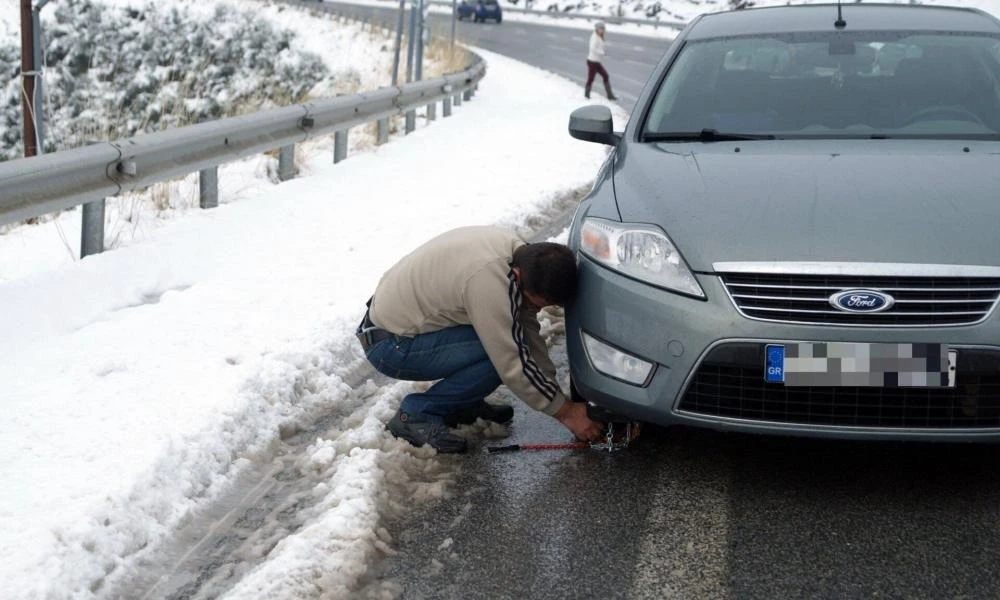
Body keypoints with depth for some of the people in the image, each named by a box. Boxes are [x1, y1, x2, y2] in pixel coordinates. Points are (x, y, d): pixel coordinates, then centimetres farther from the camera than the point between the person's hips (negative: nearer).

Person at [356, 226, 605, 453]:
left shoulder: (515, 249, -5)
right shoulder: (489, 281, -32)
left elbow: (528, 329, 4)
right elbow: (513, 366, -26)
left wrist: (555, 391, 1)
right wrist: (565, 412, -16)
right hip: (389, 346, -9)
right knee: (502, 354, -23)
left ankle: (464, 403, 13)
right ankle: (416, 414, -9)